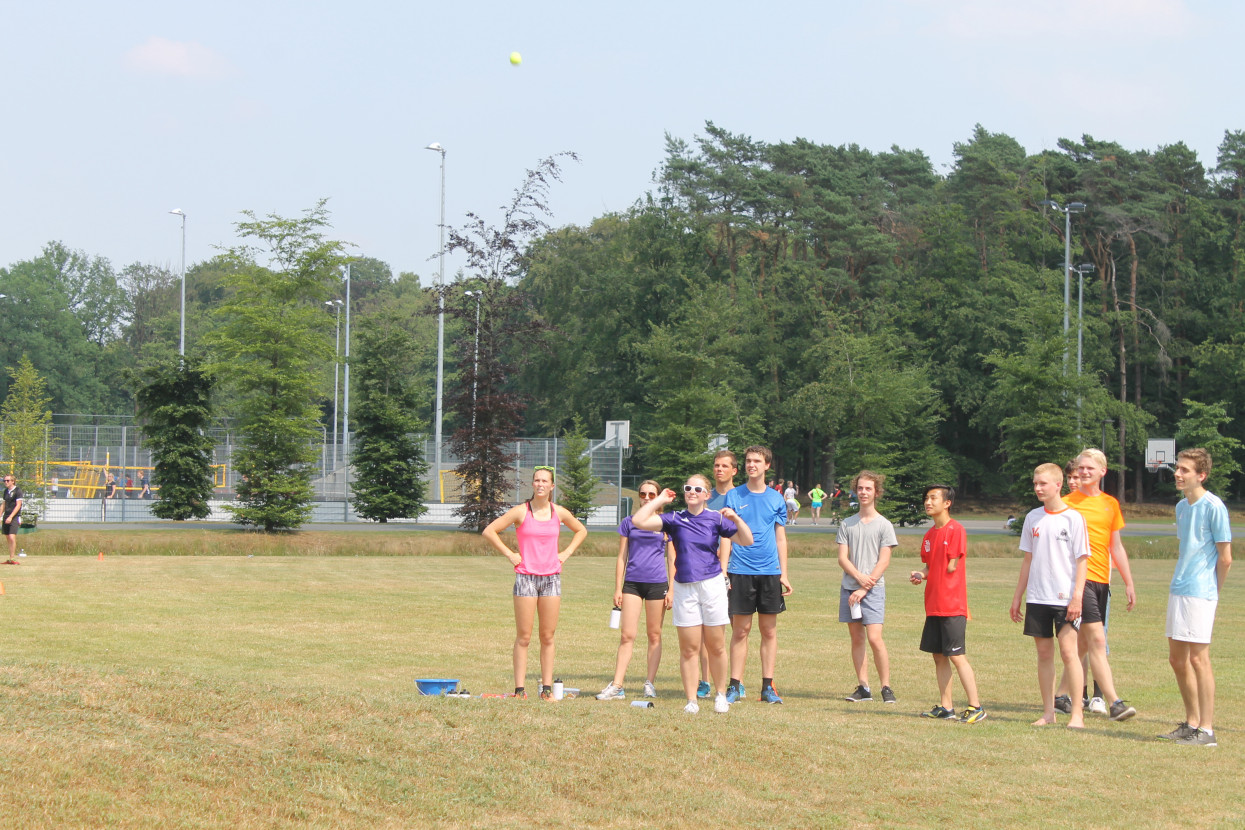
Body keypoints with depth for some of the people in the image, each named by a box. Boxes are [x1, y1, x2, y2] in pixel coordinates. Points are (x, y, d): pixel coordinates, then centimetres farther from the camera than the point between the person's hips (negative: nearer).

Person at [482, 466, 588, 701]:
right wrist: (509, 554, -4)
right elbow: (489, 531, -1)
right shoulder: (521, 512, -3)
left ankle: (547, 688, 7)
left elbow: (581, 531, 25)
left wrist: (566, 553, 12)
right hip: (526, 576, -3)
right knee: (523, 637, -4)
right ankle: (519, 689, -3)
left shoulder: (559, 513, 7)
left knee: (548, 637, 4)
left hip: (551, 577, 3)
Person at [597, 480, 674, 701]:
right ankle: (616, 687, -7)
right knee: (627, 635, -5)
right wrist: (618, 589, 4)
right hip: (632, 583, 1)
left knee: (654, 635, 5)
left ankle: (650, 683, 14)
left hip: (657, 583, -1)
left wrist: (671, 590, 0)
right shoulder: (629, 522, 9)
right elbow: (622, 557, 10)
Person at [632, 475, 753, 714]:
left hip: (712, 585, 0)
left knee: (716, 647, 3)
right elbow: (639, 521, -4)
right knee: (689, 648, -1)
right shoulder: (674, 520, 6)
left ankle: (721, 695, 17)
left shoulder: (715, 519, 5)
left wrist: (736, 519, -12)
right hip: (684, 588, 0)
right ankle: (691, 700, 4)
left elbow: (747, 541, 3)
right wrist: (659, 500, 3)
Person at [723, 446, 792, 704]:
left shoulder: (776, 499, 8)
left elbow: (780, 539, 12)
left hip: (770, 573, 2)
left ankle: (768, 686, 7)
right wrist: (723, 571, -4)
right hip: (740, 571, -2)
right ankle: (735, 685, 4)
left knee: (769, 630, 3)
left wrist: (784, 574, 4)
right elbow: (727, 537, 4)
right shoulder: (733, 497, 4)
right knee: (740, 630, -1)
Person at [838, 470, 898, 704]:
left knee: (874, 638, -14)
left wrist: (865, 588, -11)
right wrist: (858, 577, -13)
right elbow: (842, 558, 5)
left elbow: (883, 562, -4)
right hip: (849, 587, 4)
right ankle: (863, 687, 10)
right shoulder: (847, 524, 11)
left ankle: (886, 687, -6)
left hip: (873, 588, -4)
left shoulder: (884, 525, 1)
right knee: (857, 638, 5)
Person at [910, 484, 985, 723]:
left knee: (956, 656, -9)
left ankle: (976, 707, -5)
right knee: (939, 656, 9)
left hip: (953, 606, -8)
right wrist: (921, 575, 0)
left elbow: (951, 567, -12)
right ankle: (946, 707, 15)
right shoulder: (929, 535, 15)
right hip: (934, 605, 8)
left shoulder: (956, 529, -10)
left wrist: (926, 575, 0)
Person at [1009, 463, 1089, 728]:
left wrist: (1077, 596, -14)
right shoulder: (1033, 518, 10)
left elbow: (1082, 560, -5)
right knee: (1044, 652, 7)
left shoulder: (1073, 518, -4)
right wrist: (1017, 597, 15)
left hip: (1065, 597, -5)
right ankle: (1048, 712, 12)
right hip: (1037, 597, 5)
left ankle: (1077, 713, -7)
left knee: (1068, 649, -11)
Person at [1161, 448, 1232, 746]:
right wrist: (1179, 580, 12)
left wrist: (1213, 591, 0)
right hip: (1179, 589, 9)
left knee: (1198, 657, -7)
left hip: (1200, 591, -9)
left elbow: (1225, 558, -9)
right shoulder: (1181, 506, 13)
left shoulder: (1213, 507, -11)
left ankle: (1207, 730, -2)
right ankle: (1191, 723, 23)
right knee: (1177, 658, 12)